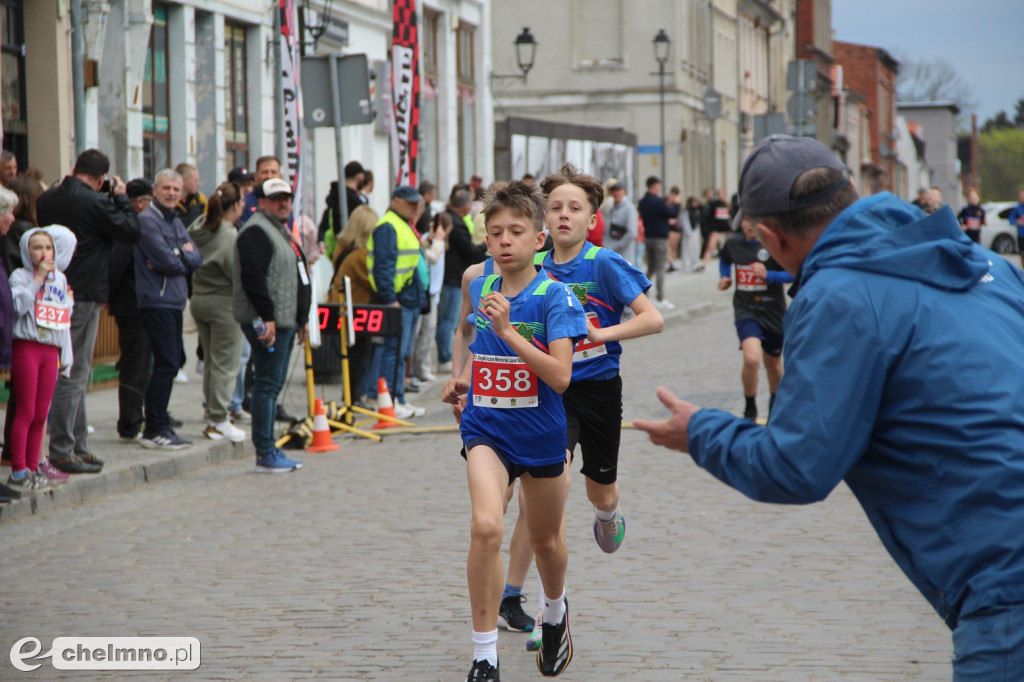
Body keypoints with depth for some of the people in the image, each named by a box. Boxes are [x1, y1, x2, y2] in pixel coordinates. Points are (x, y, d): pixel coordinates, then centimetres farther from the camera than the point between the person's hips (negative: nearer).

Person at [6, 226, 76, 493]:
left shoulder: (60, 278, 15)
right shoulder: (20, 276, -2)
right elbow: (18, 306, -20)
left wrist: (66, 356, 15)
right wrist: (38, 278, -17)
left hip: (51, 350, 5)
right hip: (27, 347, -5)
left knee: (41, 414, 6)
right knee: (26, 412, -6)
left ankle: (32, 468, 13)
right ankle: (18, 471, -2)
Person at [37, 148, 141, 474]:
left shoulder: (47, 199, 4)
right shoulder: (95, 203, -16)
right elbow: (132, 232, -10)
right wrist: (120, 197, 2)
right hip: (83, 296, -8)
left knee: (76, 374, 16)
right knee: (73, 375, -4)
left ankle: (79, 446, 22)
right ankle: (61, 451, -3)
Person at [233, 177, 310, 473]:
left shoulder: (281, 231, 22)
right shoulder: (256, 232, -12)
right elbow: (252, 277, -22)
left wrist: (302, 319, 26)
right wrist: (266, 318, -26)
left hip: (285, 321, 11)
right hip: (267, 323, -10)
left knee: (273, 385, 12)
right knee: (268, 385, -10)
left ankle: (268, 451, 17)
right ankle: (265, 454, -9)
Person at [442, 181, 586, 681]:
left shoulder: (553, 296, -14)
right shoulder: (480, 287, 1)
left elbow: (560, 376, -24)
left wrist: (506, 330, -29)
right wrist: (464, 380, 9)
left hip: (539, 433, -1)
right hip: (486, 429, 1)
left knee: (545, 540, 18)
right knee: (485, 526, -23)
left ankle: (555, 612, 52)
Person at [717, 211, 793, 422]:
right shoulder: (733, 244, 1)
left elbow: (793, 274, -11)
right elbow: (725, 260, 24)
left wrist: (768, 274, -23)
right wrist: (724, 277, 6)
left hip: (774, 311, 0)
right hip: (746, 311, 1)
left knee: (773, 364, 16)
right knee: (751, 359, -23)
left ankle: (775, 403, 45)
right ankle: (750, 409, -2)